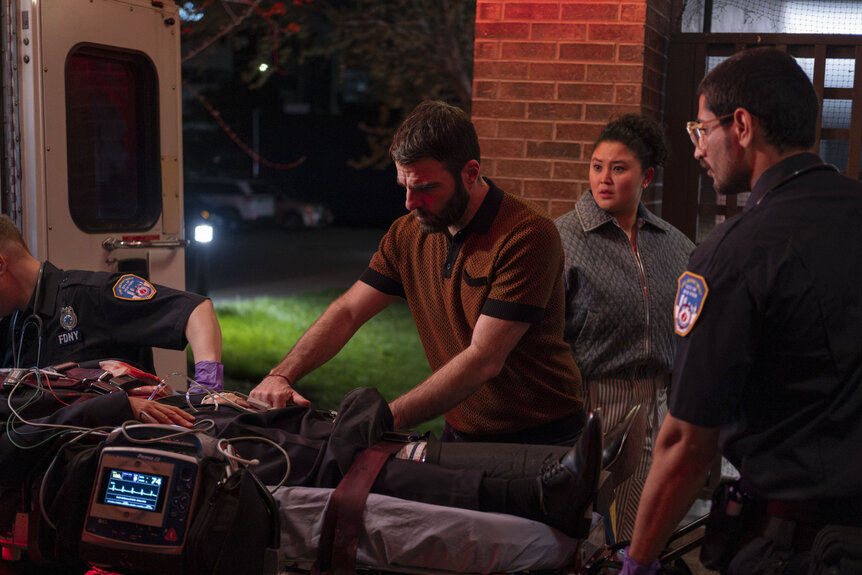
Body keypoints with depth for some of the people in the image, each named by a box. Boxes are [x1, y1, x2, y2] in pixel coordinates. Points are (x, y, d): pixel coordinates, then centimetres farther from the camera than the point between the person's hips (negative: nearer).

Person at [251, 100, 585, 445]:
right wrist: (281, 376, -12)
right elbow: (346, 312, 4)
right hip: (460, 433, 6)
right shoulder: (408, 233, 2)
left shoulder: (526, 236, -21)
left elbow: (484, 359, -25)